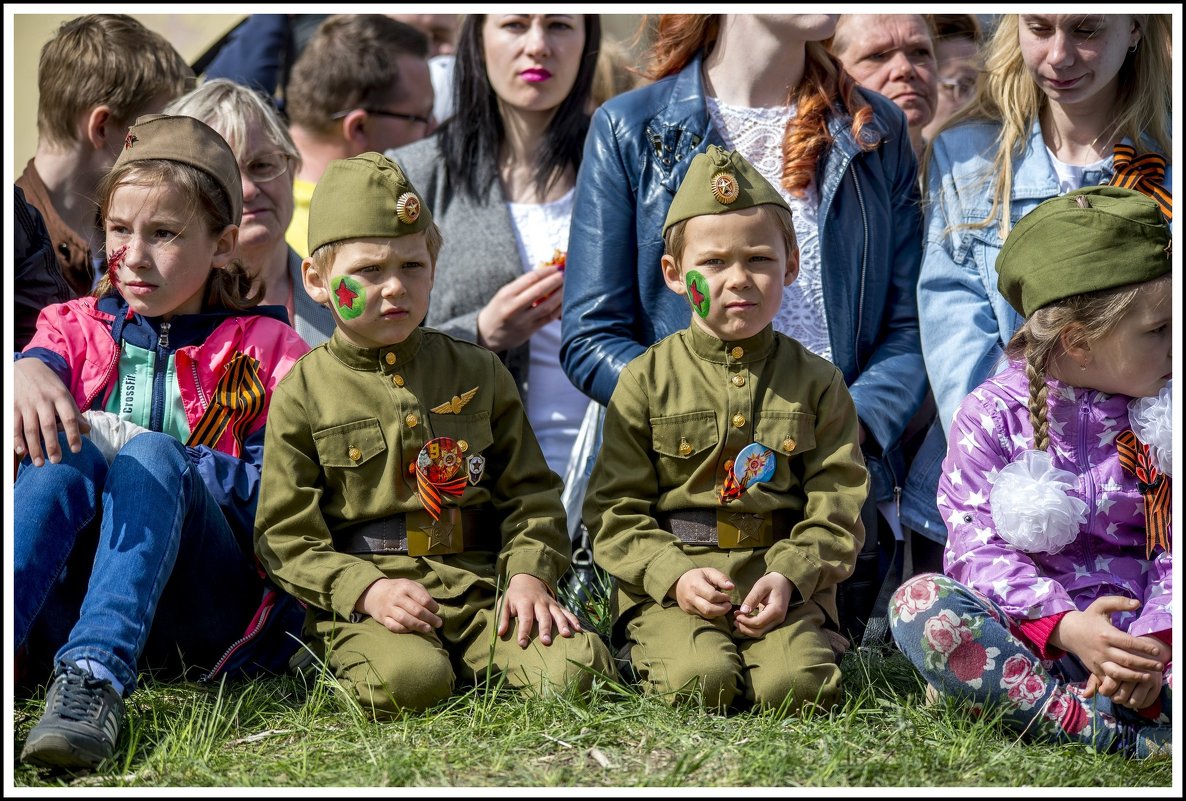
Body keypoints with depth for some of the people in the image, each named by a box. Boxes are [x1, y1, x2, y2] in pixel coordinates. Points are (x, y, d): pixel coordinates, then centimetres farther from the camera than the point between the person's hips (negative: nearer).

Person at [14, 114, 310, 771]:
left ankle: (94, 676, -49)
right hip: (61, 604, 2)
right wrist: (26, 373, -32)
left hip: (204, 612, -1)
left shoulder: (266, 350, 12)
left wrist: (140, 449, -12)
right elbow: (40, 360, -6)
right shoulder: (79, 327, 19)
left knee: (153, 457, -29)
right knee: (67, 451, -26)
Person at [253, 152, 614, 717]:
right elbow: (286, 534, 1)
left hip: (482, 586, 3)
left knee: (576, 666, -22)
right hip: (362, 602, -3)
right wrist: (366, 588, -15)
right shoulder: (304, 393, 5)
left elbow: (530, 493, 16)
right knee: (407, 680, -36)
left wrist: (529, 574, -4)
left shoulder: (478, 373, 14)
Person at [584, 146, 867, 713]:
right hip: (668, 585, 0)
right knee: (701, 680, -28)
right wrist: (674, 575, -14)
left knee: (795, 683, -27)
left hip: (788, 585, 1)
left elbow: (837, 508, 4)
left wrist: (789, 576, -14)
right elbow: (615, 511, 3)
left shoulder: (816, 383, 9)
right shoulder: (646, 381, 6)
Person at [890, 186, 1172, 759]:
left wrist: (1153, 642, -19)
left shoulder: (1163, 416, 6)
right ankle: (1119, 732, -38)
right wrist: (1065, 625, -26)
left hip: (1132, 631, 2)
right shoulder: (992, 414, -2)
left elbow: (1173, 548, 0)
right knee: (920, 603, -31)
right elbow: (976, 546, -10)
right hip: (1026, 633, -2)